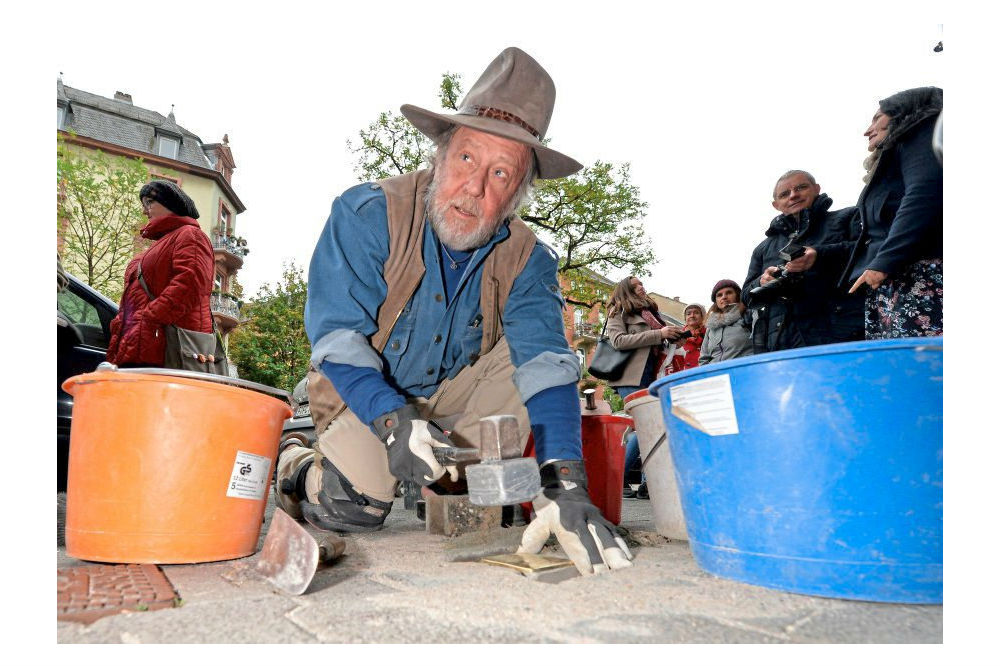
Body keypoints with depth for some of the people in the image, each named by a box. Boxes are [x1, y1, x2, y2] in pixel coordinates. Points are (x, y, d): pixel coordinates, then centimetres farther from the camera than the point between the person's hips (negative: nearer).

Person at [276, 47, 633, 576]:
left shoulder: (527, 259, -14)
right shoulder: (367, 215, -22)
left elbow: (546, 364, -28)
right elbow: (337, 336, -26)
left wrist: (564, 481, -42)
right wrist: (391, 419, -43)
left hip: (453, 395, 4)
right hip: (362, 395, -3)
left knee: (529, 352, -18)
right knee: (356, 508, -23)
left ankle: (452, 481, -1)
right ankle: (296, 466, 12)